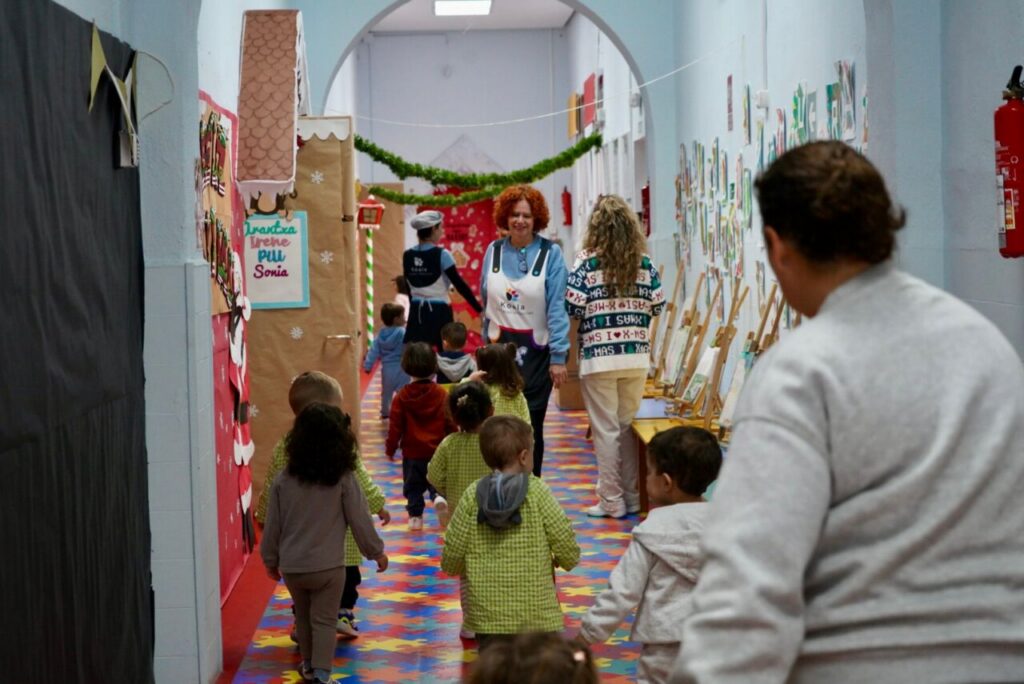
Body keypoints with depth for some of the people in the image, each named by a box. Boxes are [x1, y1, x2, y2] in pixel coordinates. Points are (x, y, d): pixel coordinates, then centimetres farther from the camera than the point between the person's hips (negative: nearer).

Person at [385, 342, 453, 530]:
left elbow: (395, 426, -6)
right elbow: (451, 423, -1)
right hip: (438, 451, 0)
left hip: (412, 452, 0)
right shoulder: (442, 394, -6)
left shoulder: (402, 396, -9)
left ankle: (415, 515, 12)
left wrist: (390, 448, 5)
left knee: (413, 486, 13)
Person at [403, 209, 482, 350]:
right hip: (439, 313, -5)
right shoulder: (442, 255, -10)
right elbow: (460, 285, -9)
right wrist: (480, 310, -4)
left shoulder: (408, 256, 4)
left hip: (417, 313, 5)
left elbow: (408, 287, 13)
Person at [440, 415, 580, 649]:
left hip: (488, 611, 2)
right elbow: (563, 537, -9)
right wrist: (567, 560, 14)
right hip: (536, 611, -2)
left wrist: (453, 568, 21)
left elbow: (453, 549, -1)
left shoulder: (473, 495, -3)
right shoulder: (537, 492, -9)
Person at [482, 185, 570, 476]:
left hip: (535, 351, -3)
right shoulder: (494, 251, 5)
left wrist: (558, 356, -13)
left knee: (531, 426, 1)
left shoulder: (550, 253, -6)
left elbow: (557, 307, -9)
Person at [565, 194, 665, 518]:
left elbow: (572, 307, -12)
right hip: (636, 356, 4)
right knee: (629, 426, 14)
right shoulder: (644, 262, 2)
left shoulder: (587, 262, -8)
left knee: (606, 430, 3)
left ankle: (612, 501, 7)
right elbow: (657, 305, 5)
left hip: (598, 357, -4)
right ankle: (632, 497, 19)